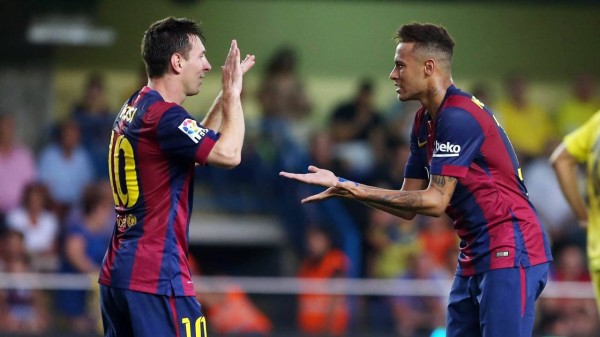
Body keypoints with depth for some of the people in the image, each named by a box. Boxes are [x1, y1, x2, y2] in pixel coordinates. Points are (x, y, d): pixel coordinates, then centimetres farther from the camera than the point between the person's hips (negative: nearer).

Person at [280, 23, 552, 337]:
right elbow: (409, 206, 13)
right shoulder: (424, 122, 13)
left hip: (510, 252, -10)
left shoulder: (459, 117, -17)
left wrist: (359, 191, -20)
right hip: (474, 256, 10)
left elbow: (435, 202, -19)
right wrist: (342, 184, 5)